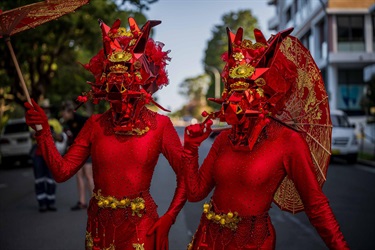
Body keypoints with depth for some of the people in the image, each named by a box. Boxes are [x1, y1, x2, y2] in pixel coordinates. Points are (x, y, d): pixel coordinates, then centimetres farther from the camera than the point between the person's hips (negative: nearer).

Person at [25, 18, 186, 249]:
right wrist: (43, 130, -12)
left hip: (141, 227, -3)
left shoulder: (159, 125, -9)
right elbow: (62, 171, -5)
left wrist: (168, 219, -14)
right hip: (100, 225, 3)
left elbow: (186, 175, -7)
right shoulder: (96, 125, 0)